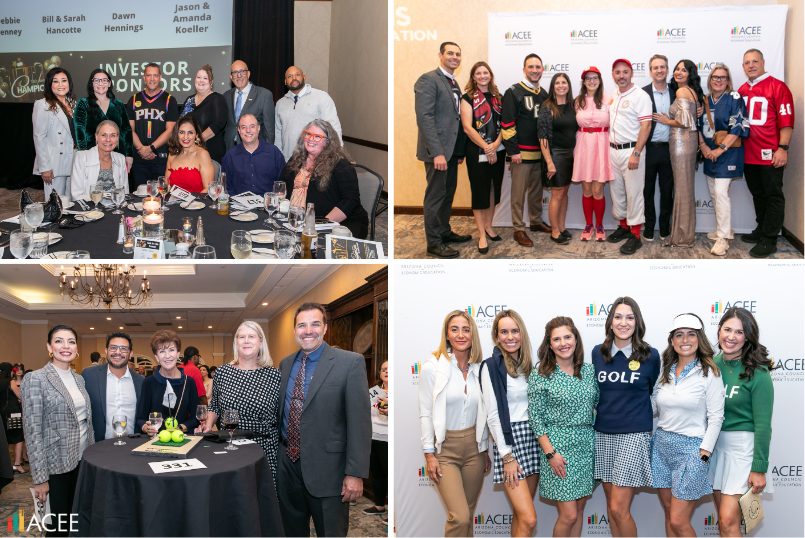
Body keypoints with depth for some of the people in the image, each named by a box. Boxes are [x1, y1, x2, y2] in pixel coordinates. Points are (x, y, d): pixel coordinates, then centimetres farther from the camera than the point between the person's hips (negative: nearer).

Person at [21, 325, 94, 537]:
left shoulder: (79, 379, 9)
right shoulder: (36, 379, -12)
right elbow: (33, 430, -15)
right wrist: (39, 477, -17)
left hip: (81, 460, 6)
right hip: (56, 464, -6)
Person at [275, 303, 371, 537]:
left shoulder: (350, 363, -11)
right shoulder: (286, 364, 8)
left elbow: (360, 422, -14)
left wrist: (355, 473, -17)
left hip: (326, 468, -5)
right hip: (288, 463, 5)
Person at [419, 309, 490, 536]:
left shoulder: (479, 368, 5)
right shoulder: (432, 366, -7)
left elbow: (481, 414, 13)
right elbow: (425, 414, -6)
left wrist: (485, 449, 15)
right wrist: (429, 454, -9)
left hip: (473, 447, 4)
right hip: (445, 449, -4)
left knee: (468, 514, 10)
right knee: (459, 517, -14)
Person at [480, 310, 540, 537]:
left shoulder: (528, 365, 13)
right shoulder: (492, 366, -7)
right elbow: (493, 415, -11)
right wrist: (507, 457, -14)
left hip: (533, 440, 6)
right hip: (509, 441, -6)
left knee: (520, 514, 11)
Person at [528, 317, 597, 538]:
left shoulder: (589, 370, 5)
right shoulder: (540, 376, -8)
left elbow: (599, 404, 15)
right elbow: (535, 418, -8)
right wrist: (550, 453, -12)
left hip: (587, 446, 5)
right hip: (559, 447, -5)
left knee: (579, 511, 12)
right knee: (569, 515, -5)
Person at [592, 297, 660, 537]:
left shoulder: (650, 355, -4)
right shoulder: (598, 353, 4)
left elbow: (654, 392, 10)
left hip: (634, 435, -4)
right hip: (603, 435, 4)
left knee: (619, 508, -8)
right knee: (611, 502, 12)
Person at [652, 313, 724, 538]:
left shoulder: (710, 373, -6)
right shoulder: (666, 372, 10)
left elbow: (716, 417, -8)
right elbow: (653, 405, 16)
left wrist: (704, 453, -13)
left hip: (691, 448, -5)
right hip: (662, 444, 6)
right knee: (669, 513, 12)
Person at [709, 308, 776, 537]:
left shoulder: (757, 372, -12)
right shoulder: (713, 363, 3)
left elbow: (762, 423, -13)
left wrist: (759, 468, -14)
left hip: (742, 445, -5)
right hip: (715, 444, 5)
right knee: (722, 517, 12)